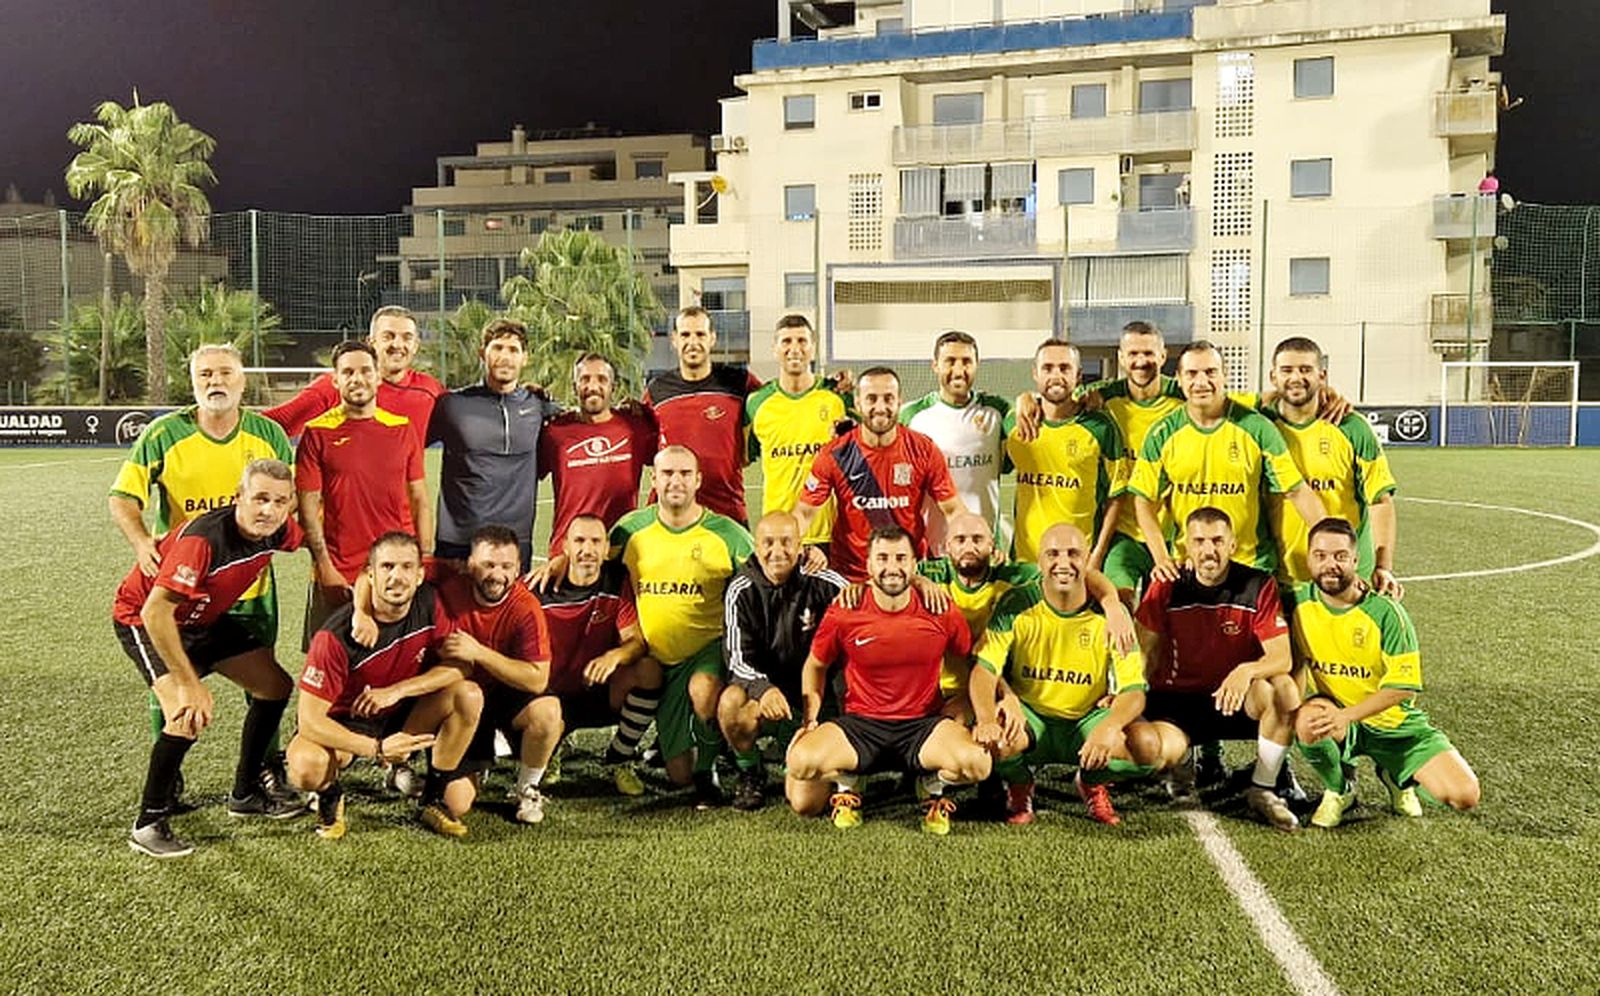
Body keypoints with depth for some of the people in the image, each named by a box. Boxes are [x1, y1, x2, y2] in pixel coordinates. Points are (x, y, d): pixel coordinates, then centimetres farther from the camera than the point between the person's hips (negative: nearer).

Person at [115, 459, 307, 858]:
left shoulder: (279, 531, -16)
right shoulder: (202, 539, -38)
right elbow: (155, 612, -38)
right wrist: (189, 683, -36)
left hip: (207, 616, 8)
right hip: (144, 619, -8)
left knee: (275, 686, 8)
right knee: (189, 714, -26)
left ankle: (246, 794, 25)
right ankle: (149, 824, -7)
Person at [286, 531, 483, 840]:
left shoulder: (429, 604, -15)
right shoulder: (337, 635, -27)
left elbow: (459, 664, -12)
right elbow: (309, 719, -26)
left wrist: (396, 691, -24)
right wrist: (377, 749, -35)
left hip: (403, 716, 4)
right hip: (344, 724, -4)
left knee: (469, 696, -20)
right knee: (306, 767, -35)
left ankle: (434, 799, -2)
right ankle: (331, 797, 4)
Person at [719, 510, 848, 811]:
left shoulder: (818, 582, -7)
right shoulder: (741, 591, -7)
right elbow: (737, 658, -14)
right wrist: (762, 688, -35)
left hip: (810, 690, 0)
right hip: (760, 685, 1)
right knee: (731, 704, -35)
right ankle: (751, 774, -4)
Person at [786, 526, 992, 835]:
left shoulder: (942, 613, -6)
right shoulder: (843, 614, -7)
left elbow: (968, 664, 12)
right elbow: (815, 666, 10)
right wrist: (810, 720, 0)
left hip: (923, 724, 0)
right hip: (859, 725, 0)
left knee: (977, 762, -30)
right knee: (801, 762, -28)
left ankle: (934, 787, 8)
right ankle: (846, 783, 10)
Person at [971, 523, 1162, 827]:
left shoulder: (1108, 614, -8)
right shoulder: (1016, 605, -9)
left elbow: (1133, 690, -12)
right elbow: (984, 670, -15)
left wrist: (1108, 727, -35)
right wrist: (986, 721, -36)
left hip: (1087, 720, 1)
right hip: (1028, 718, -1)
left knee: (1146, 745, -26)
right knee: (994, 739, -34)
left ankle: (1091, 783, 11)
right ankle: (1019, 786, 6)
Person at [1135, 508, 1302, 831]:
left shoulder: (1259, 586, -8)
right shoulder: (1167, 588, -5)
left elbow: (1282, 657, -15)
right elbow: (1149, 655, -1)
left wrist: (1247, 671, -37)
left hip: (1239, 701, 0)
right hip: (1178, 698, 0)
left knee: (1284, 689, -32)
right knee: (1160, 748, -32)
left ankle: (1263, 791, -10)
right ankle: (1182, 765, 12)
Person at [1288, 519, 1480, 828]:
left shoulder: (1384, 612, -17)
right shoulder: (1297, 603, -9)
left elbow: (1403, 685, -17)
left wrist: (1347, 716, -28)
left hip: (1393, 722, -1)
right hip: (1336, 711, 1)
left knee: (1465, 795, -15)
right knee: (1309, 722, -36)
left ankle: (1396, 775, 18)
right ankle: (1338, 790, -4)